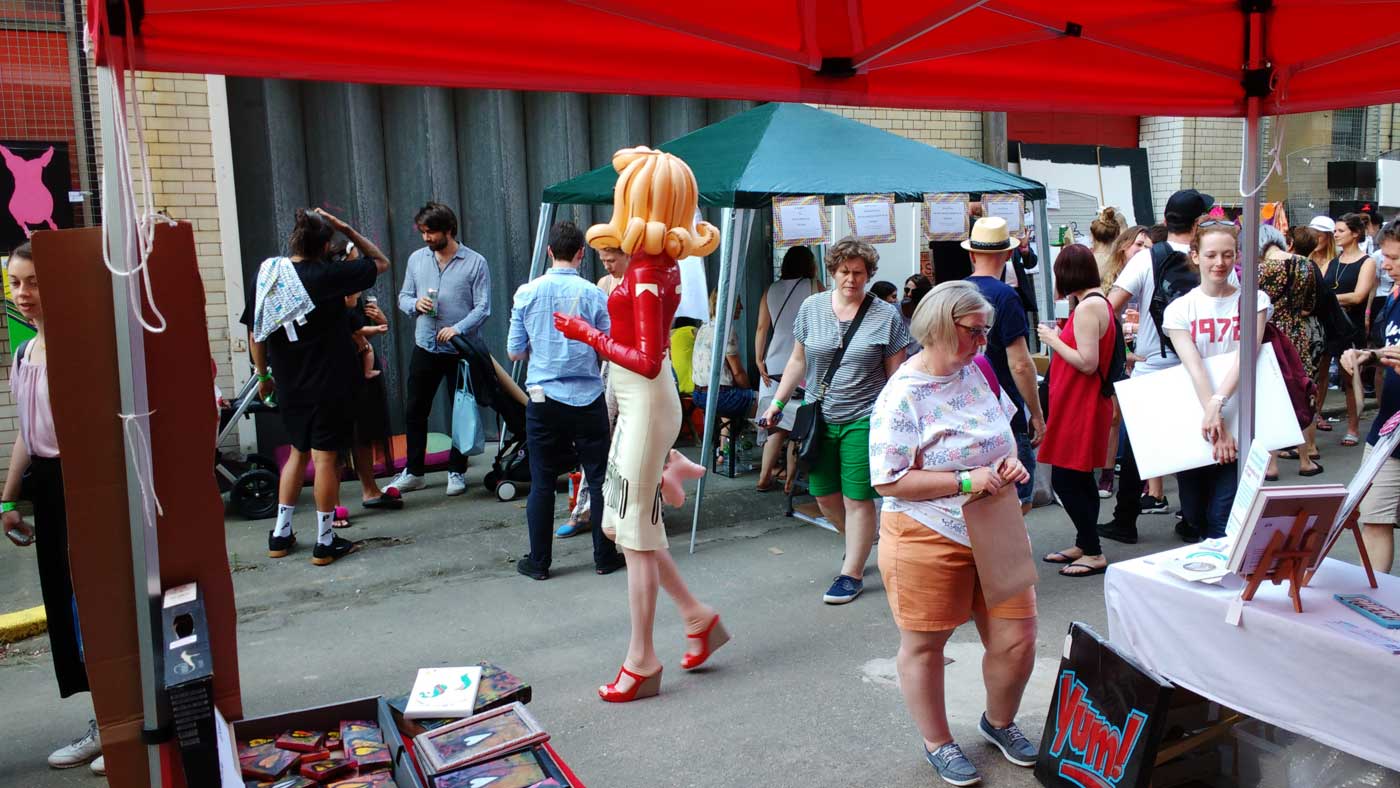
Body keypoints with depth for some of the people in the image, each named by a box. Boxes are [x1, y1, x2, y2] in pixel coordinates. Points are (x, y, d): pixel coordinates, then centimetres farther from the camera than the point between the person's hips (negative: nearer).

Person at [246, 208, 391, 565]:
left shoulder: (266, 274, -1)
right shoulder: (327, 276, -15)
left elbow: (255, 334, 5)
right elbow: (381, 262, -2)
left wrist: (263, 376, 18)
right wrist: (345, 228, 0)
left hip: (288, 385, 5)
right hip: (328, 385, -5)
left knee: (298, 452, 20)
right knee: (326, 456, 2)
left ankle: (280, 535, 24)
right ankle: (325, 543, 9)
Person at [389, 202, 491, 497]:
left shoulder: (475, 263, -5)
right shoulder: (416, 259, 7)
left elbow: (483, 307, -9)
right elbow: (403, 297, 12)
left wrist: (458, 328, -23)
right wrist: (415, 304, -11)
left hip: (460, 350, -3)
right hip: (425, 347, 4)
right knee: (415, 411, 7)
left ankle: (457, 472, 19)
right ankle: (413, 472, 20)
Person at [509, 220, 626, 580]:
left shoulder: (526, 293, -2)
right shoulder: (593, 295, -8)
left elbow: (515, 352, 4)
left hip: (542, 400, 2)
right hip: (587, 401, -2)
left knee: (541, 483, 9)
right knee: (600, 479, 9)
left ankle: (538, 561, 16)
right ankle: (605, 557, 17)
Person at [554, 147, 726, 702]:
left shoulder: (645, 274, -20)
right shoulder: (664, 263, 6)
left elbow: (647, 361, -23)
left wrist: (587, 334, -17)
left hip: (646, 404, -9)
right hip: (638, 403, 9)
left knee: (635, 533, 1)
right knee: (622, 523, 18)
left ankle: (642, 662, 14)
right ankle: (697, 616, 28)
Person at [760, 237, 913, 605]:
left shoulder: (886, 316, -4)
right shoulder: (811, 307, 4)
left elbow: (896, 375, -1)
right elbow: (798, 361, 13)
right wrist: (778, 401, 10)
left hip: (863, 419, -4)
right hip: (820, 416, 4)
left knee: (857, 498, -1)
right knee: (824, 495, 11)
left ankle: (852, 573, 13)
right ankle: (860, 541, 39)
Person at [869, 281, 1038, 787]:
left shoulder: (978, 372, 3)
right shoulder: (903, 396, -17)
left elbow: (1003, 432, 20)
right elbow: (888, 481, -20)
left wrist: (1010, 464, -2)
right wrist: (966, 481, -22)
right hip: (928, 540, -6)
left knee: (1016, 640, 10)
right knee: (923, 646, 10)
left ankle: (999, 722, 39)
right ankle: (937, 743, 33)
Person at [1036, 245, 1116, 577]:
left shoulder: (1087, 307, -18)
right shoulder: (1098, 302, 14)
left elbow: (1087, 363, -24)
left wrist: (1053, 339, -14)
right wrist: (1061, 336, 13)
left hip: (1080, 405, -11)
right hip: (1081, 403, 11)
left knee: (1065, 479, -6)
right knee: (1079, 478, 17)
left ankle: (1093, 553, 1)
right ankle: (1084, 544, 27)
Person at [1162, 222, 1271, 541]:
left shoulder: (1254, 301, 2)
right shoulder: (1180, 309, 2)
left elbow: (1245, 356, -13)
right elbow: (1194, 368, -11)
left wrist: (1217, 403, -29)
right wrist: (1215, 421, -22)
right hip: (1191, 425, 2)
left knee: (1222, 519, -10)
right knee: (1195, 517, 10)